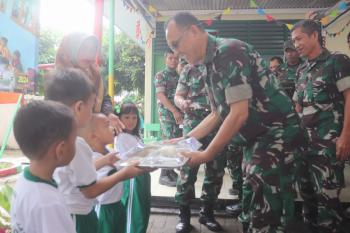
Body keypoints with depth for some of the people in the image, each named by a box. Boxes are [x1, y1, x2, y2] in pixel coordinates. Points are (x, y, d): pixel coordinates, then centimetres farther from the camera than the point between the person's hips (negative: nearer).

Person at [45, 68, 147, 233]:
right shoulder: (75, 144, -29)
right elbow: (90, 190, -21)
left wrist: (103, 161, 13)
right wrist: (123, 174, -12)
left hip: (60, 212, 8)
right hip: (78, 217, -8)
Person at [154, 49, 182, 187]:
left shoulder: (179, 76, 18)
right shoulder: (160, 75, -1)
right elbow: (161, 95, -12)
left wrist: (181, 111, 5)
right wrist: (175, 111, -19)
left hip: (178, 113, 6)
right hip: (166, 113, -6)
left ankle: (170, 170, 18)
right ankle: (164, 175, -4)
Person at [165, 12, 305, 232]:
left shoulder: (229, 52, -19)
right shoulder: (212, 64, 10)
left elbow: (239, 114, -23)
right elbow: (217, 114, 16)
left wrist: (206, 155, -17)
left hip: (276, 136, -9)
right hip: (256, 139, 9)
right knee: (252, 211, 18)